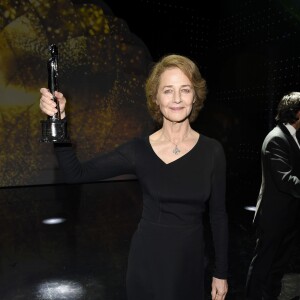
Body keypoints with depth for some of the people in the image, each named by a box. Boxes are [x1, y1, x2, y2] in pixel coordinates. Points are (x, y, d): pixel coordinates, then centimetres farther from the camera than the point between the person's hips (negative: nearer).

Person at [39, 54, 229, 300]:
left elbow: (218, 215, -1)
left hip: (191, 260, 1)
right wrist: (59, 120, -27)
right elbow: (76, 174, -14)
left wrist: (221, 272, 4)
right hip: (147, 258, 0)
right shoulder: (139, 150, -11)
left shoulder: (212, 150, -9)